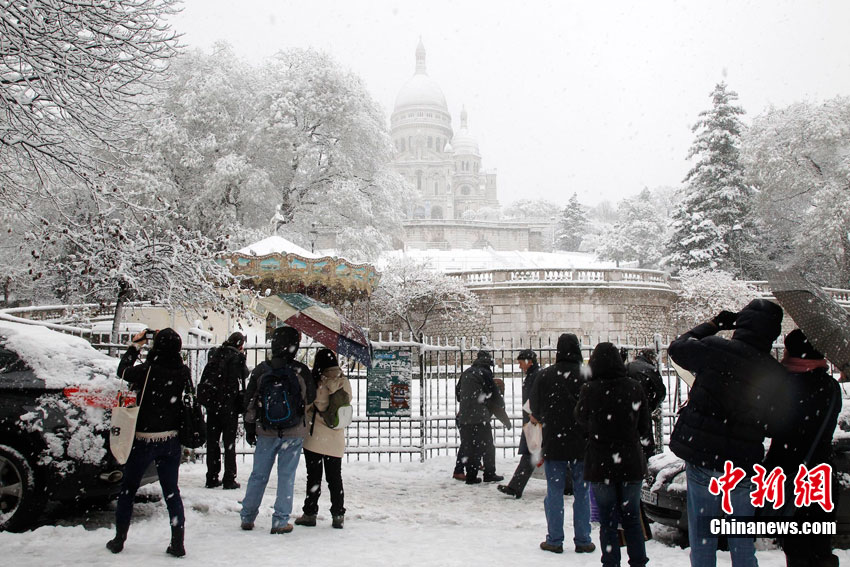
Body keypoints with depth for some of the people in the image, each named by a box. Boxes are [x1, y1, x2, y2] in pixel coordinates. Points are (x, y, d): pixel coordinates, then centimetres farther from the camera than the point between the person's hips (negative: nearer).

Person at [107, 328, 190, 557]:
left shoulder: (148, 370, -19)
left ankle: (119, 540, 25)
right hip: (171, 441, 3)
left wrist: (135, 345, 13)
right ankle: (178, 543, 10)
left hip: (144, 440, -3)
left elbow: (123, 370, -1)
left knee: (128, 489, 16)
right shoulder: (182, 372, -9)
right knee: (171, 491, 11)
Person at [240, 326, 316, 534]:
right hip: (294, 433, -2)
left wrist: (249, 428, 11)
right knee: (286, 476, 6)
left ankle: (247, 517, 25)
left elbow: (249, 402, 1)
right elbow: (311, 399, 2)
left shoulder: (261, 370, -4)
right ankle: (280, 522, 9)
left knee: (258, 474, 14)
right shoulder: (301, 370, -10)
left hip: (266, 433, 2)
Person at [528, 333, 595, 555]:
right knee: (582, 493, 10)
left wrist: (541, 418, 24)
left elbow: (534, 406, 4)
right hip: (582, 443, 1)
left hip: (554, 443, 0)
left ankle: (554, 540, 12)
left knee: (554, 492, 7)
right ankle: (582, 540, 15)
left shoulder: (545, 375, -6)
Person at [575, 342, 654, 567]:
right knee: (632, 517, 15)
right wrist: (646, 446, 22)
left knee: (607, 519, 8)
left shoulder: (589, 390, -12)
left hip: (600, 464, -2)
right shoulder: (635, 388, -6)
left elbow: (581, 419, 5)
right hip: (631, 463, 2)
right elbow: (645, 426, 5)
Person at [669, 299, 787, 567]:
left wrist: (712, 324, 14)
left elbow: (677, 348, 6)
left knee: (702, 541, 9)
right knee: (743, 543, 18)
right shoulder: (777, 374, -3)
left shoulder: (715, 349, -13)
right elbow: (775, 427, 5)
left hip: (702, 463, -2)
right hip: (743, 467, 3)